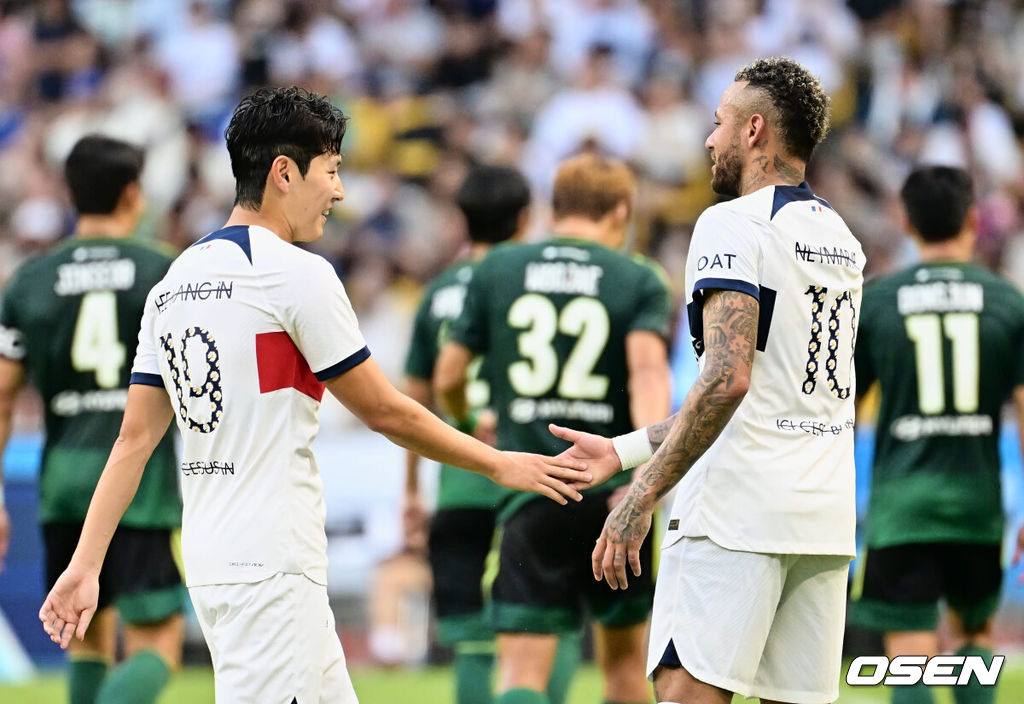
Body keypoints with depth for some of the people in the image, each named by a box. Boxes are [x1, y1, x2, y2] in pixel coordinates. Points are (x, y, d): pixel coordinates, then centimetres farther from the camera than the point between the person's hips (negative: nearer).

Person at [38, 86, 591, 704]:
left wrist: (86, 564, 10)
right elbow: (385, 411, -4)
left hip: (210, 559, 9)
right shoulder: (298, 275, -10)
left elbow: (136, 437, 11)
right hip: (272, 569, -9)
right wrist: (500, 465, 7)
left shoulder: (174, 282, 13)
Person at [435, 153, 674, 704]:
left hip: (530, 497, 0)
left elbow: (447, 377, 9)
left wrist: (470, 423, 32)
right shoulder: (640, 280, 4)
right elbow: (648, 365, -14)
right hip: (613, 493, 0)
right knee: (623, 658, 17)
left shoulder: (496, 269, 8)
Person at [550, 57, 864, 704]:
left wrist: (640, 497, -17)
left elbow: (728, 381, -19)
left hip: (737, 512, -8)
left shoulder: (733, 225, -7)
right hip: (827, 519, 8)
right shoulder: (841, 240, 19)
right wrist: (624, 451, 25)